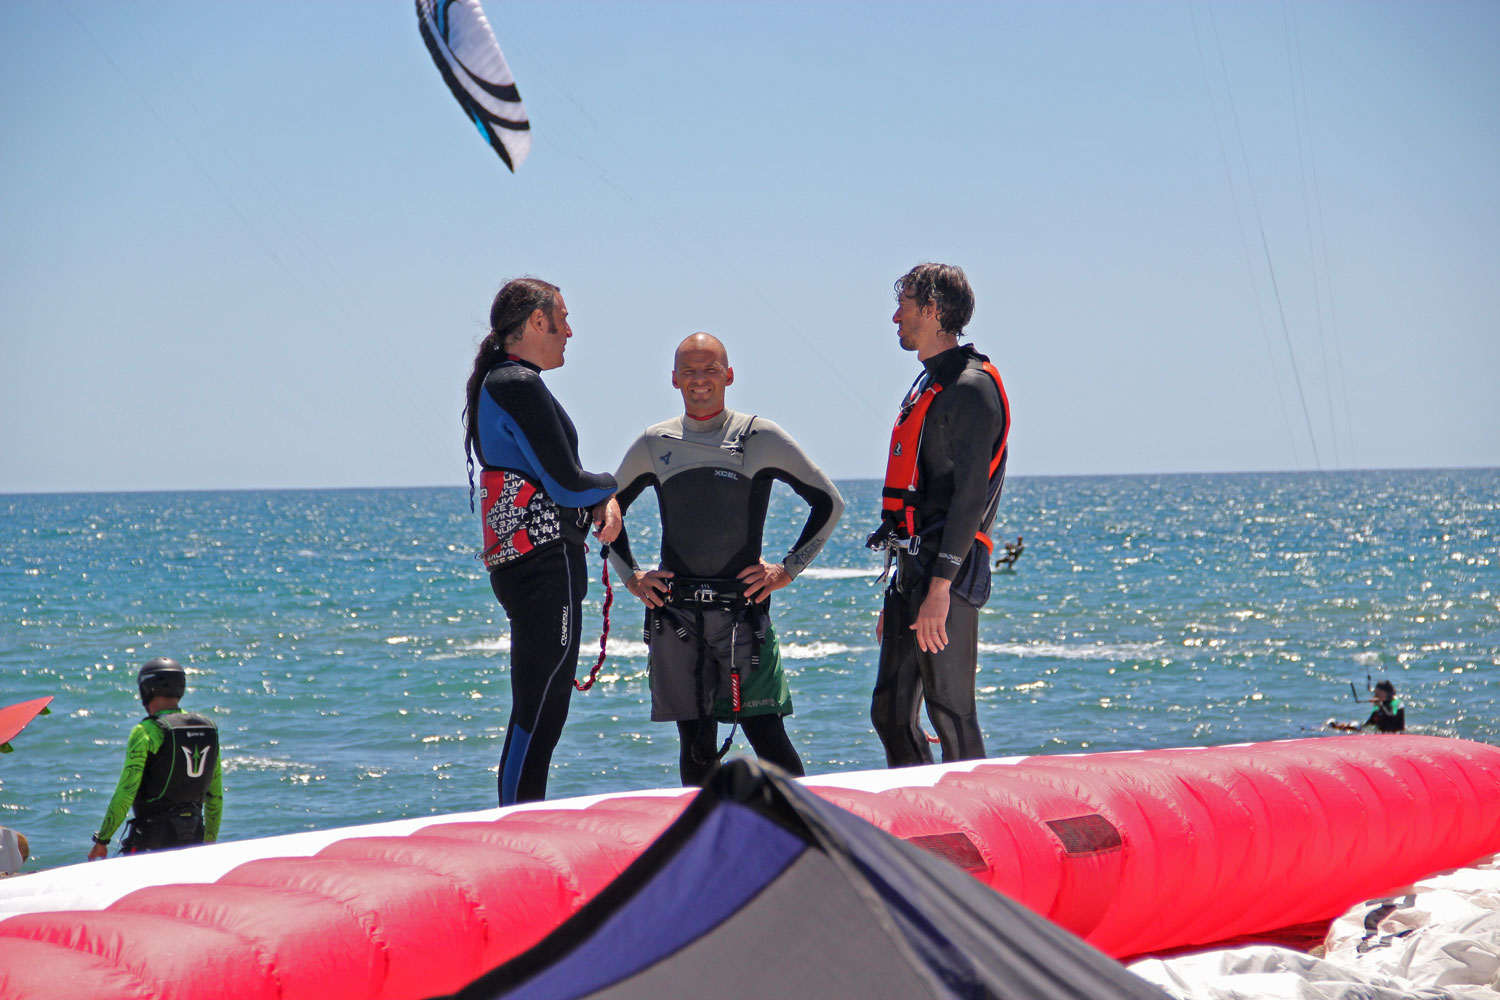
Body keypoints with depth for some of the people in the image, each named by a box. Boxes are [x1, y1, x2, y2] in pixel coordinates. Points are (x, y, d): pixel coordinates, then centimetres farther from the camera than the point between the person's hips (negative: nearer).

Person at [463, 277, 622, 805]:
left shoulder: (497, 383, 18)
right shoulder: (520, 386, -14)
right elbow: (567, 484, -17)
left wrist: (602, 503, 3)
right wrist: (610, 486, 4)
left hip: (517, 564, 11)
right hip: (546, 562, -11)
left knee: (538, 715, 15)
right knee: (538, 717, -10)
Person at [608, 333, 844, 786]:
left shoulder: (761, 438, 1)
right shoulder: (655, 444, 9)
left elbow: (828, 502, 7)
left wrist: (787, 570, 3)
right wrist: (631, 575, 13)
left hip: (742, 608, -2)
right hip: (674, 611, 3)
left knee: (764, 729, -9)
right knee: (694, 738, 5)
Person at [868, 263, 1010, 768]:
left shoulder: (971, 388, -9)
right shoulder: (927, 387, 21)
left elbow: (970, 494, -17)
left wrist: (940, 586, -24)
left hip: (948, 574, -10)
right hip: (911, 573, 10)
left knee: (951, 714, -9)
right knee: (891, 713, 8)